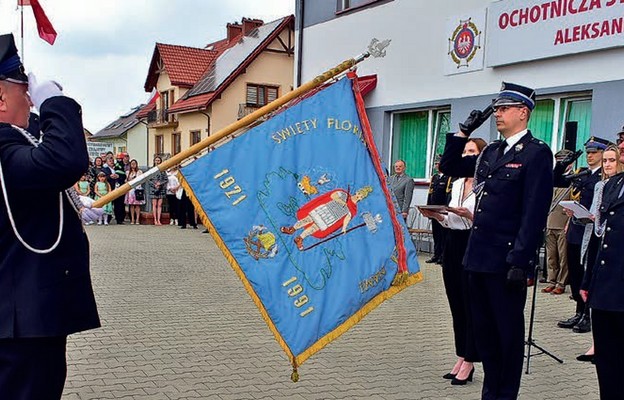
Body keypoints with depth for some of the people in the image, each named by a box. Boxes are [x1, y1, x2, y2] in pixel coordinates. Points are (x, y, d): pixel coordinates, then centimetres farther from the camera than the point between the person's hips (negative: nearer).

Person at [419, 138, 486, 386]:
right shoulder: (456, 184, 13)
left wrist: (469, 215, -27)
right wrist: (435, 215, 0)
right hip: (452, 245, 7)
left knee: (471, 305, 1)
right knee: (456, 304, 12)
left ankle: (469, 362, 12)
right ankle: (461, 358, 23)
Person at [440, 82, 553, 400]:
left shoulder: (537, 153, -8)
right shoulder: (491, 152, 14)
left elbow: (534, 213, -15)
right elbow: (450, 167, 21)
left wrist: (520, 262, -19)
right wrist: (464, 132, 10)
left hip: (507, 259, -7)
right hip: (479, 255, 8)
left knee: (509, 331, 6)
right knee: (483, 328, 15)